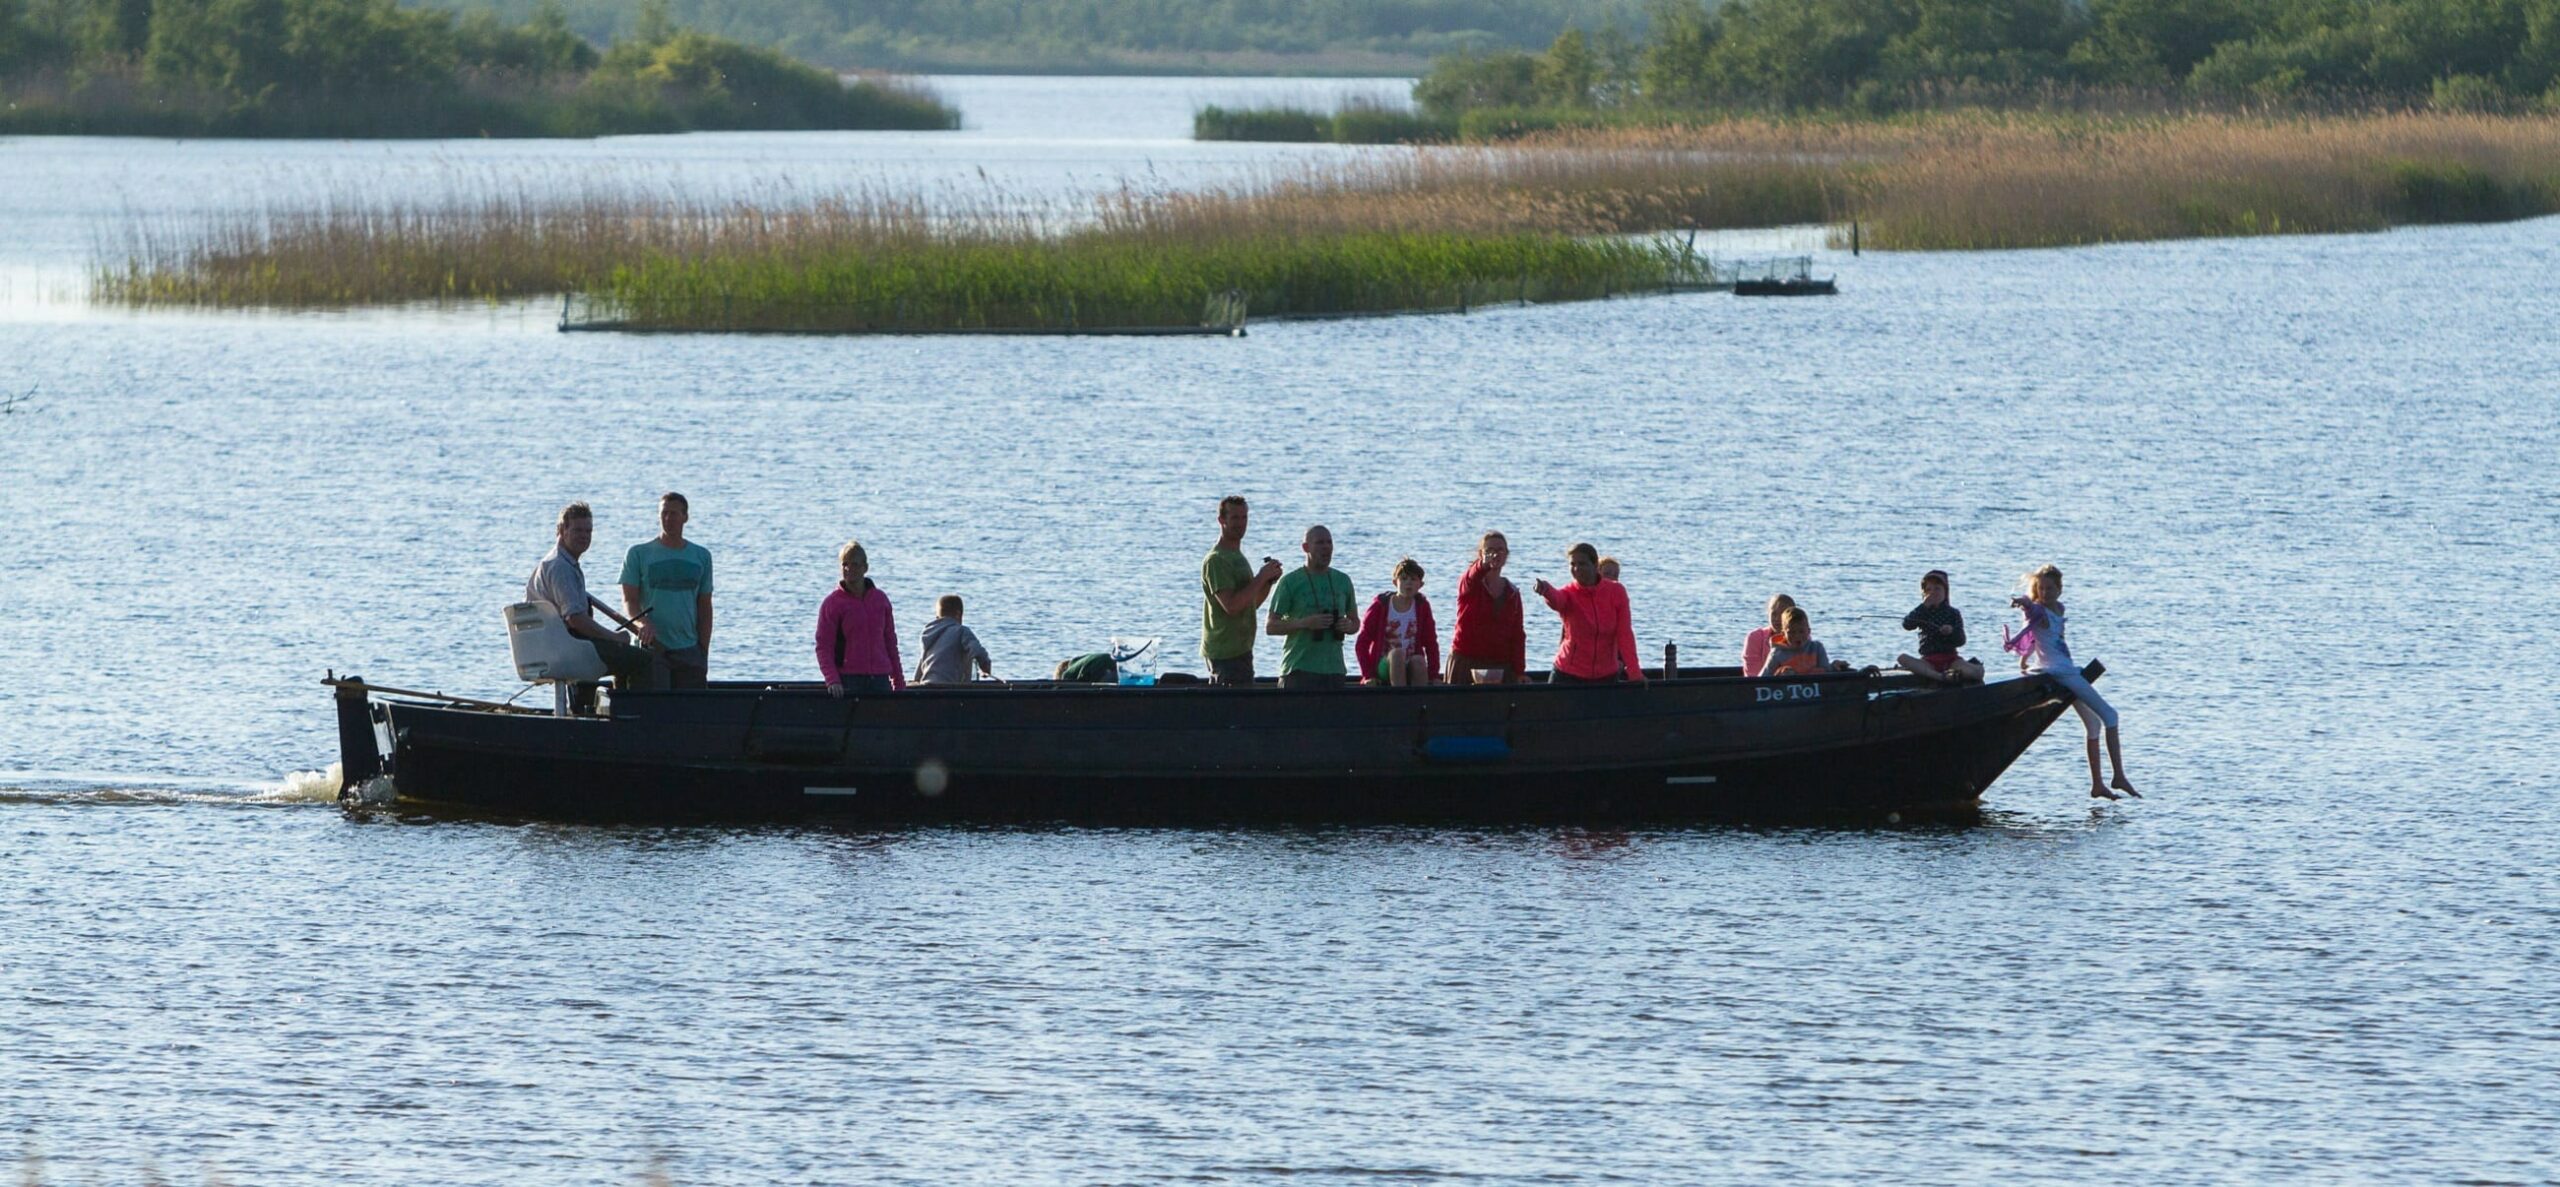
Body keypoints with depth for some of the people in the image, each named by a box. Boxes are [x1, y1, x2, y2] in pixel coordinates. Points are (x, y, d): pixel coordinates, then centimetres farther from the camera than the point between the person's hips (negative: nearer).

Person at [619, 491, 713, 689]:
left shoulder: (701, 556, 12)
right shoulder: (638, 554, 4)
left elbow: (704, 607, 15)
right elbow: (629, 601, -1)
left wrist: (704, 651, 8)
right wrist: (643, 623, -23)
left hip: (689, 650, 2)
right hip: (650, 647, -2)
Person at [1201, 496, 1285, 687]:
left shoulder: (1237, 556, 19)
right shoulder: (1216, 561, -13)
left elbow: (1251, 603, 23)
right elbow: (1231, 605, -23)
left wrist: (1268, 582, 4)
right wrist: (1261, 577, -18)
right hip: (1228, 653, -10)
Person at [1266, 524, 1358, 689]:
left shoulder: (1343, 581, 14)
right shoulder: (1290, 582, -1)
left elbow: (1355, 623, 22)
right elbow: (1270, 626, -4)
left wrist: (1348, 626, -3)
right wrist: (1305, 623, -18)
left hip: (1334, 669, 5)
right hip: (1299, 668, -5)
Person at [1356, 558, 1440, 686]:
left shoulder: (1422, 606, 5)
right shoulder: (1381, 605, -2)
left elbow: (1431, 644, 6)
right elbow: (1362, 644, -1)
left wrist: (1434, 676, -5)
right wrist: (1368, 676, -11)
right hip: (1384, 666, -2)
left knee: (1418, 660, -32)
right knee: (1397, 653, -34)